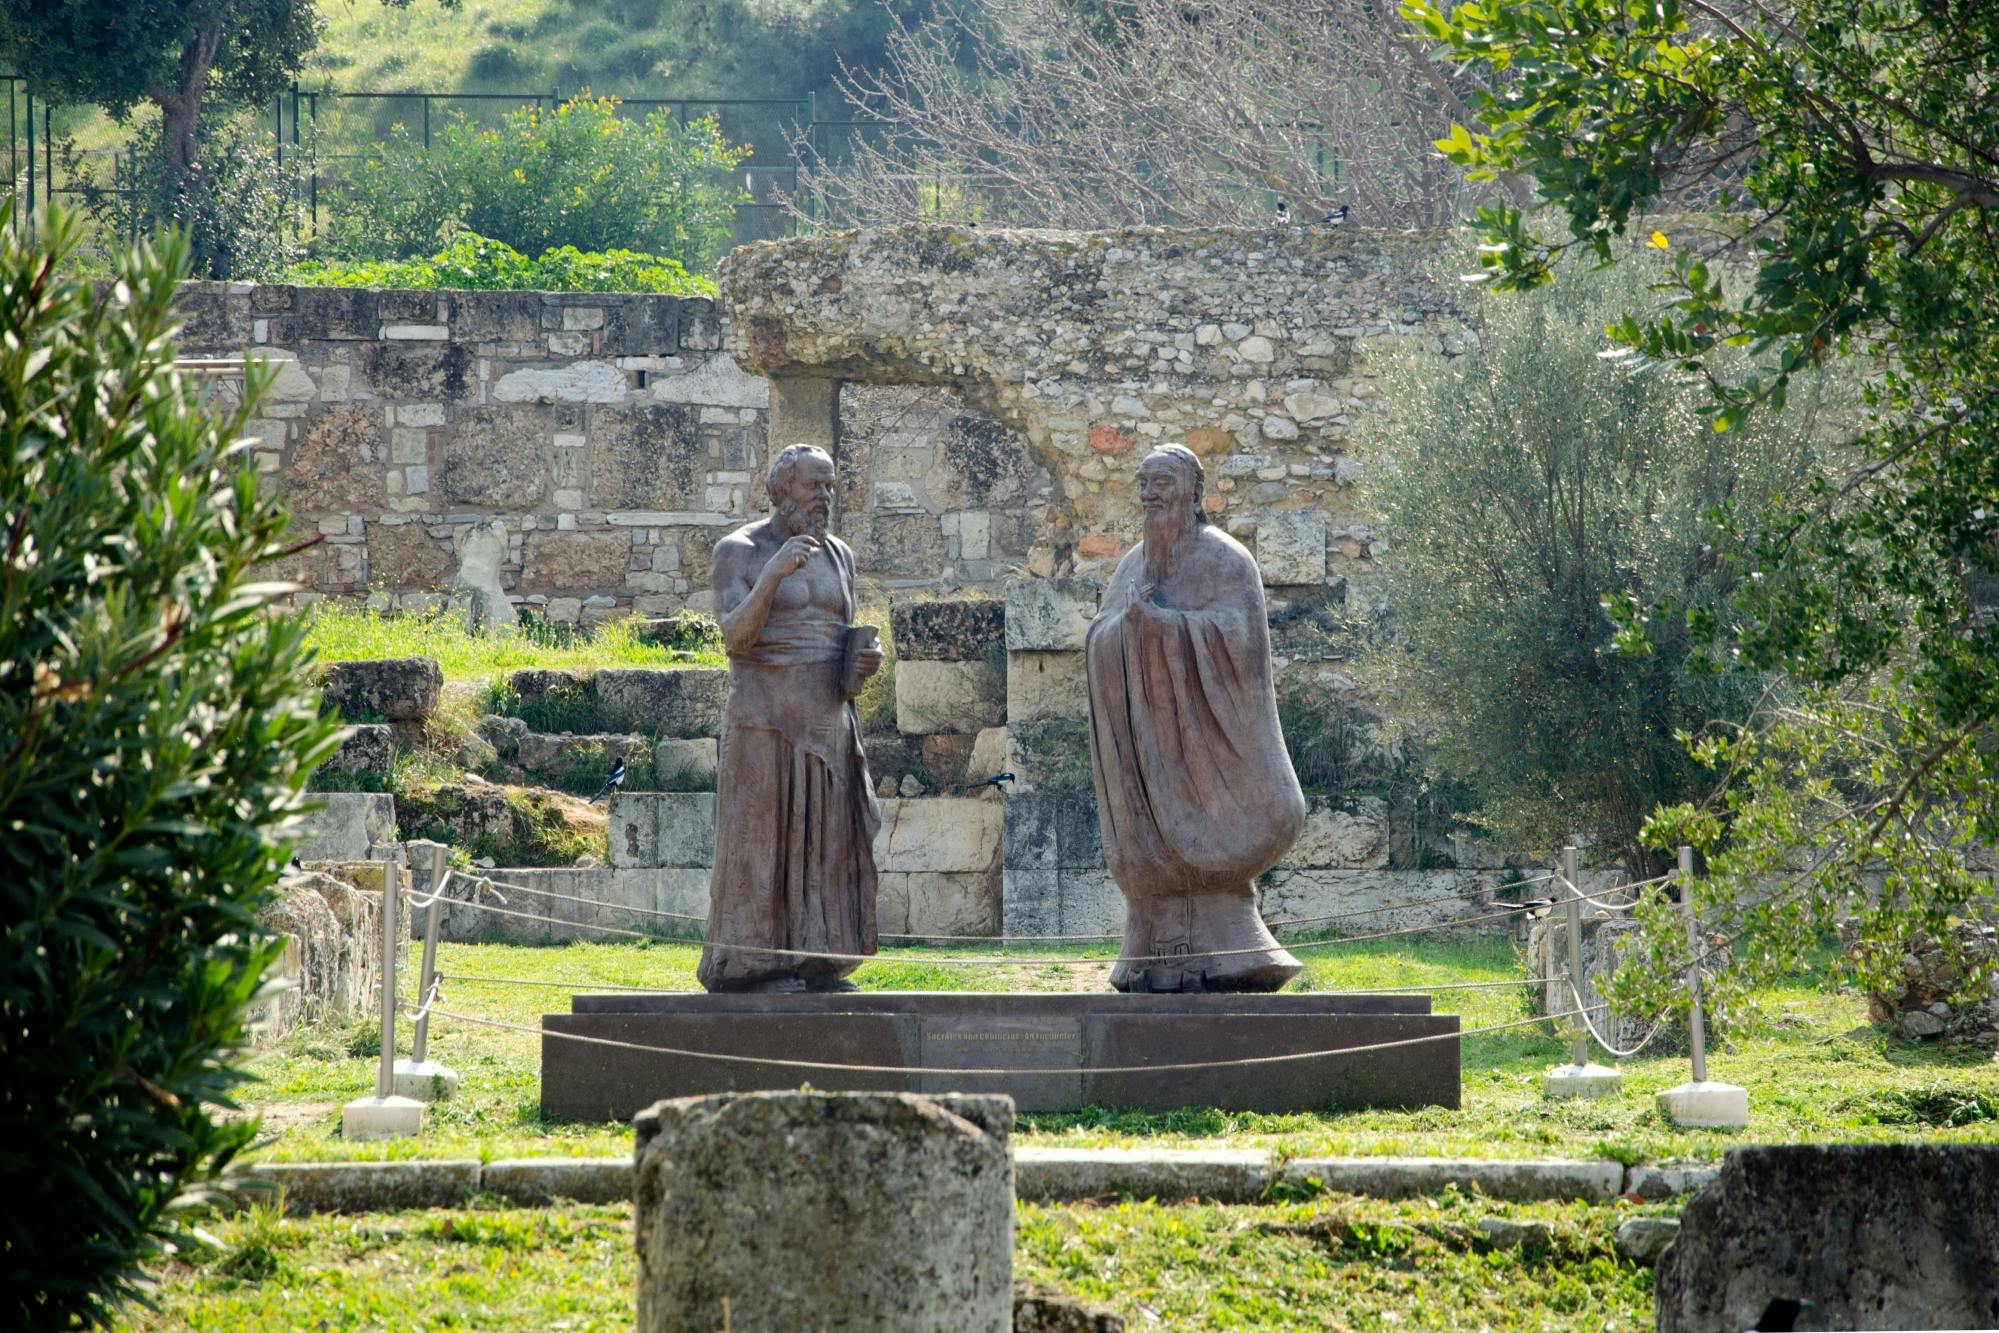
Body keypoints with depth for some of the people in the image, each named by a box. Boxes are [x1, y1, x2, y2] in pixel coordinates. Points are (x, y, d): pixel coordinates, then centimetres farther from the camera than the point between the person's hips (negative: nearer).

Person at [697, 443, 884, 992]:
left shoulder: (837, 555, 12)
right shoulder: (738, 551, -5)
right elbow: (735, 637, -16)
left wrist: (869, 660, -3)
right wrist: (773, 574, -27)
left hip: (827, 721, 6)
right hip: (764, 719, -6)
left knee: (824, 840, 3)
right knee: (763, 836, -5)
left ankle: (814, 965, 6)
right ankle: (756, 965, -2)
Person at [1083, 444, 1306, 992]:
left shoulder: (1225, 561, -4)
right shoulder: (1133, 566, 16)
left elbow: (1233, 634, -15)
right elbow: (1099, 642, 12)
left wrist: (1160, 622, -22)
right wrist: (1128, 622, -9)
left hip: (1199, 722, -6)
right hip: (1146, 730, 6)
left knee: (1203, 848, -10)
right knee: (1154, 853, 1)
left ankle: (1218, 960, -8)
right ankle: (1162, 961, 0)